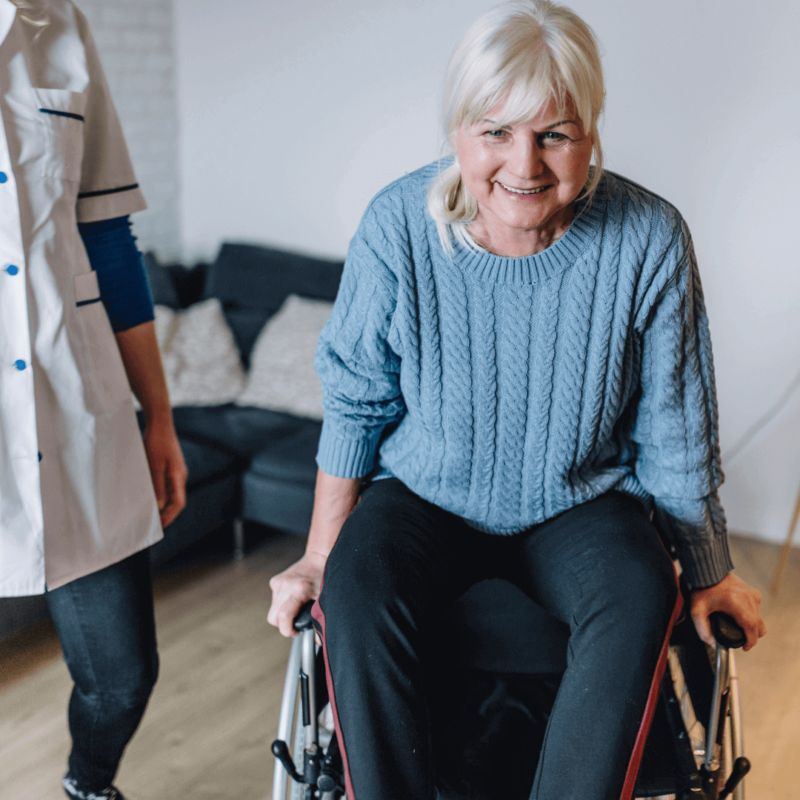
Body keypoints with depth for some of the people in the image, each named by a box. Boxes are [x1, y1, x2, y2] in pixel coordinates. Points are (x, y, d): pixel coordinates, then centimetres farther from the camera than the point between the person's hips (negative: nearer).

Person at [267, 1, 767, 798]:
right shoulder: (397, 226, -15)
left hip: (581, 503, 0)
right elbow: (354, 405, -4)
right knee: (357, 589, -29)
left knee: (639, 598, -30)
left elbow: (675, 436, -4)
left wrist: (708, 573, 7)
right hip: (425, 495, 0)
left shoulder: (649, 240, -16)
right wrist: (318, 556, -1)